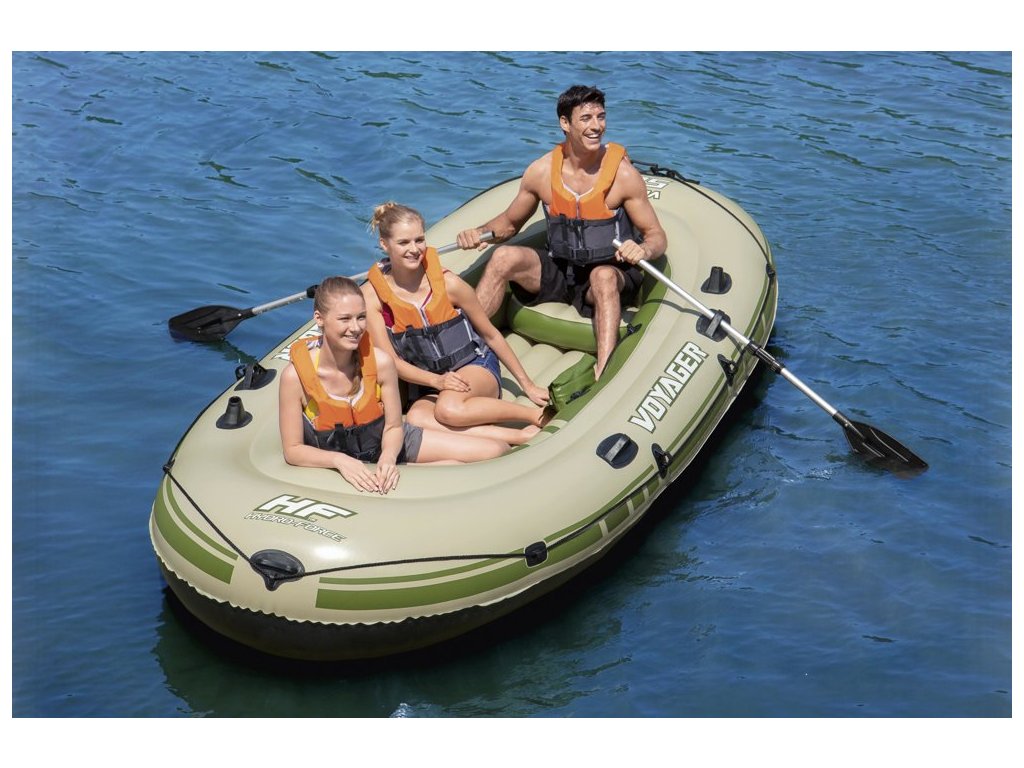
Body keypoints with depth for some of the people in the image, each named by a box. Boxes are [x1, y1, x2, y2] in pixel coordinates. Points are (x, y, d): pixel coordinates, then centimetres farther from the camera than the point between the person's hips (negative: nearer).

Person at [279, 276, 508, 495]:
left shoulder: (380, 362, -18)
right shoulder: (296, 376, -24)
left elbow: (394, 427, -7)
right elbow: (293, 450, -16)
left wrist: (388, 456, -28)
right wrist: (340, 460, -30)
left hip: (386, 444, 3)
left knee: (496, 451, -5)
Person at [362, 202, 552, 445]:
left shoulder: (447, 283, -11)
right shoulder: (371, 295, -9)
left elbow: (491, 334, 2)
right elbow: (389, 360, -7)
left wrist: (527, 384, 6)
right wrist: (437, 381, -23)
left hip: (477, 367, -2)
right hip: (431, 385, 2)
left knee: (449, 409, -37)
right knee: (416, 418, -34)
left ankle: (536, 414, -18)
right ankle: (519, 437, -29)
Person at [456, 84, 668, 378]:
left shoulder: (623, 173, -11)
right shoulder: (541, 171, -4)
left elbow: (657, 236, -7)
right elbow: (509, 222, 12)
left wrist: (643, 249, -32)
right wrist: (480, 232, -10)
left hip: (611, 273, -3)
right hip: (558, 270, 3)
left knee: (603, 277, -38)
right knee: (504, 257, -21)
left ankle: (603, 375, -53)